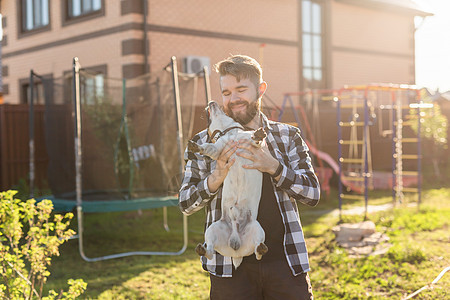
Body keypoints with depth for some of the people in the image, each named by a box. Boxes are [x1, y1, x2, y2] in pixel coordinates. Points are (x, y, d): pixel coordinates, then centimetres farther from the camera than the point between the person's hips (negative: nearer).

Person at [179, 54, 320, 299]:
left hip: (285, 261, 1)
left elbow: (313, 193, 1)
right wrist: (215, 179, -17)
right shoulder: (205, 142, 4)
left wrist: (273, 167, -16)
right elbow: (185, 204, 2)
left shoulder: (288, 136, 7)